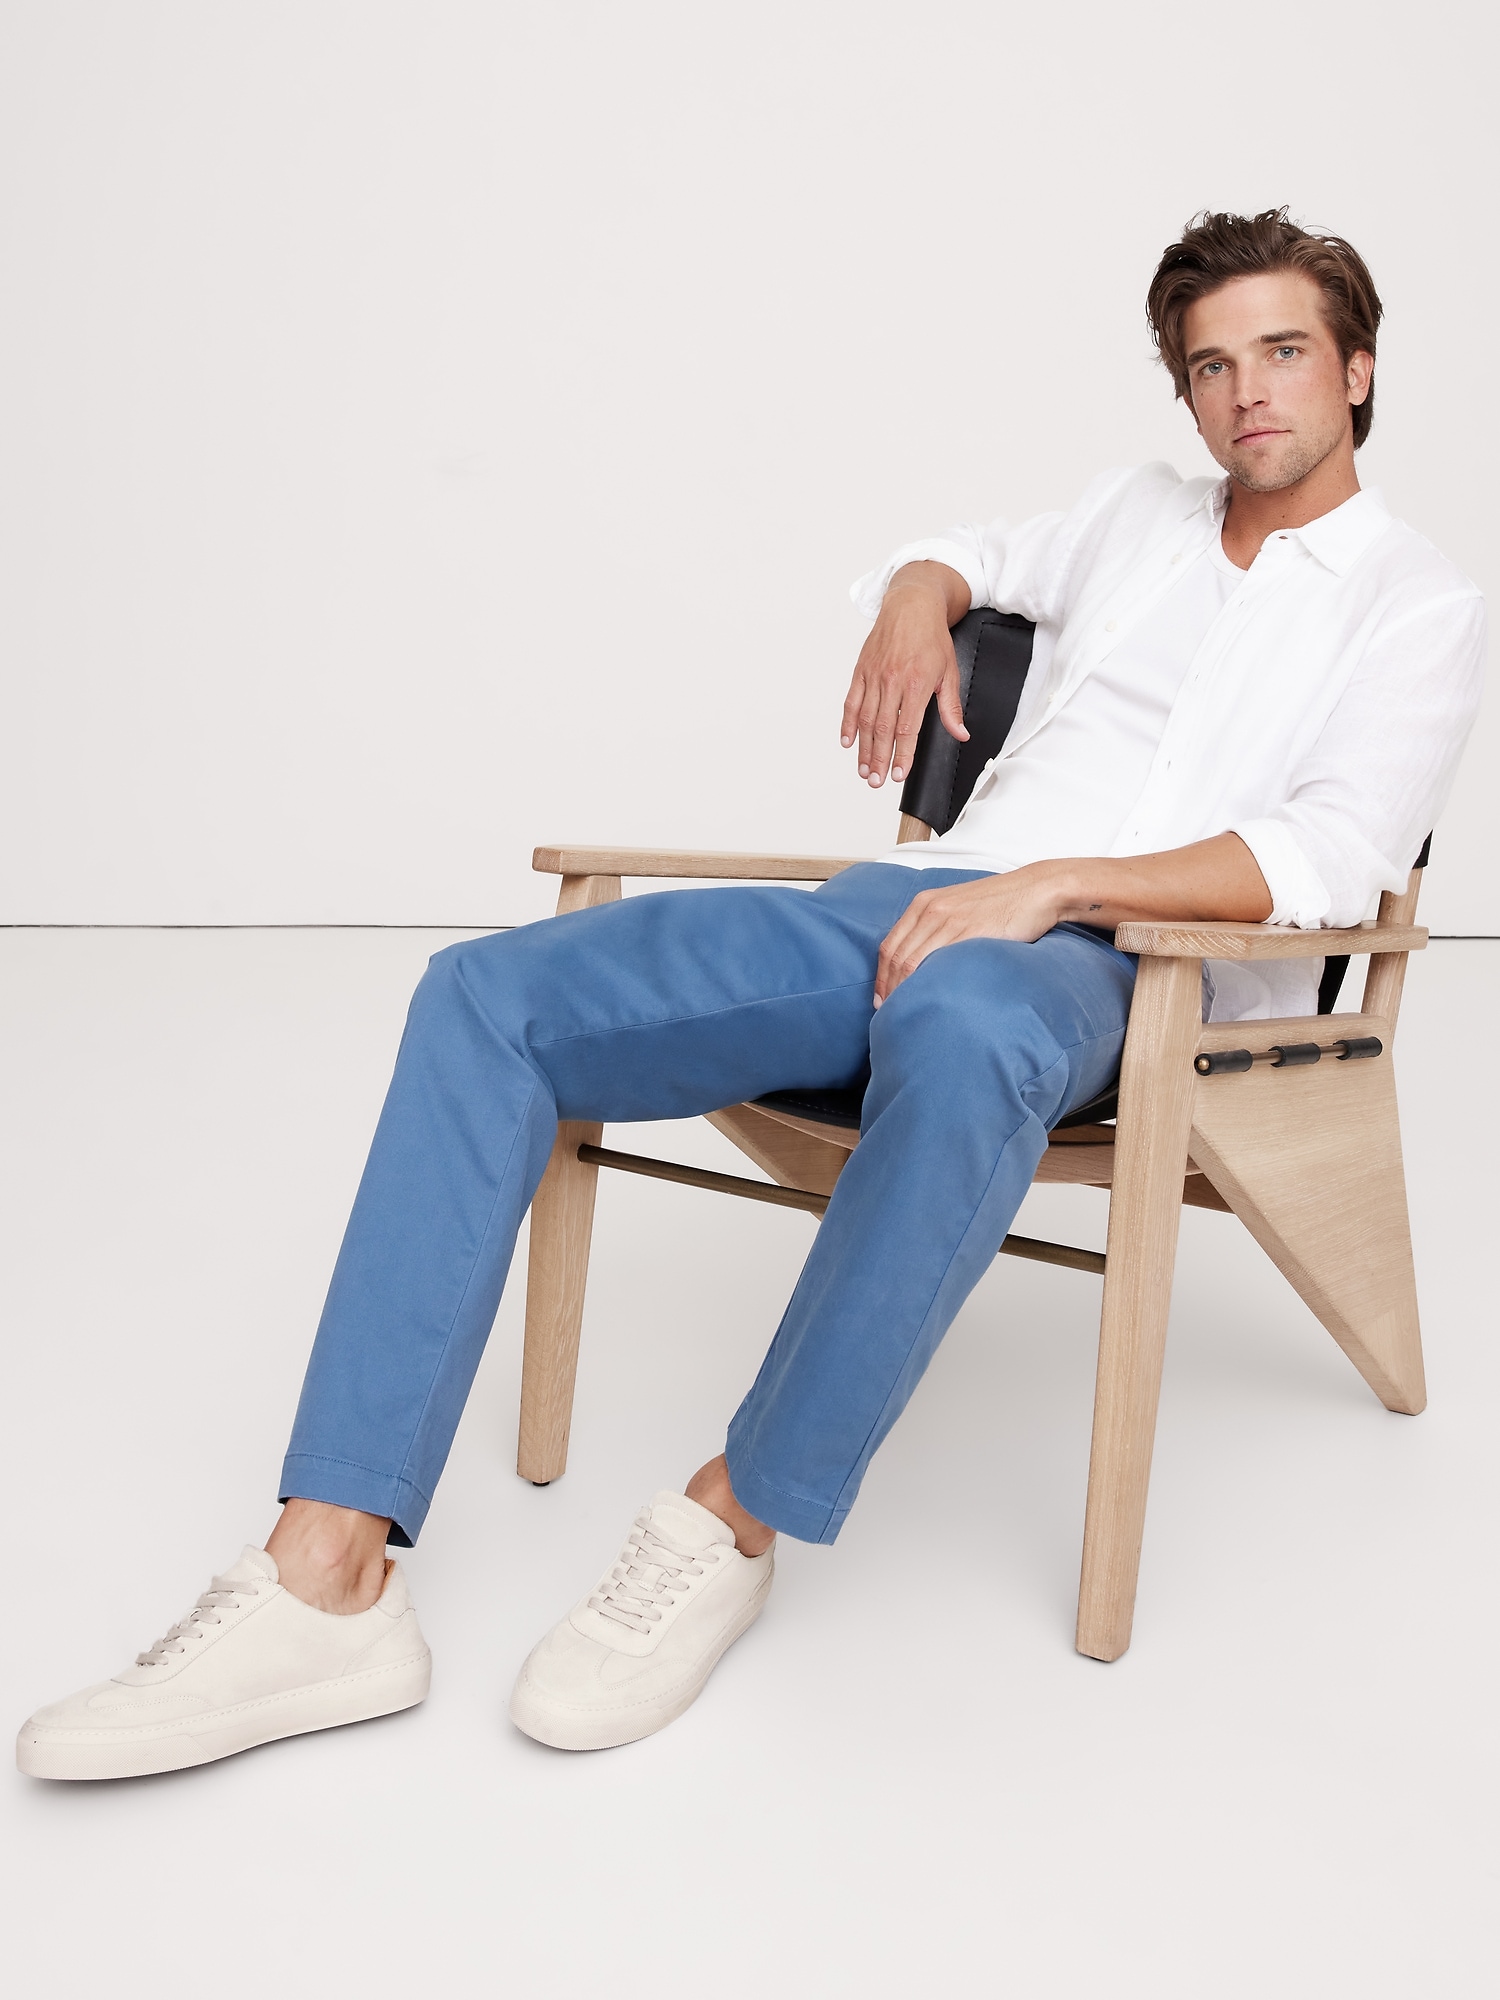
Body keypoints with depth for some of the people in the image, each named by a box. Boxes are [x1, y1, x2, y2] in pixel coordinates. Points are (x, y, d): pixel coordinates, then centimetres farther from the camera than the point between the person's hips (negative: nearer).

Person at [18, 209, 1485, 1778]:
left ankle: (734, 1524, -25)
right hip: (908, 902, 6)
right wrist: (916, 599, 18)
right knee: (488, 996, -16)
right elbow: (968, 556, 44)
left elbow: (1334, 860, -7)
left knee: (963, 1034, -45)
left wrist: (1054, 882, -18)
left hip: (1102, 961, -5)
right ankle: (331, 1584, -24)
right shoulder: (1141, 513, 27)